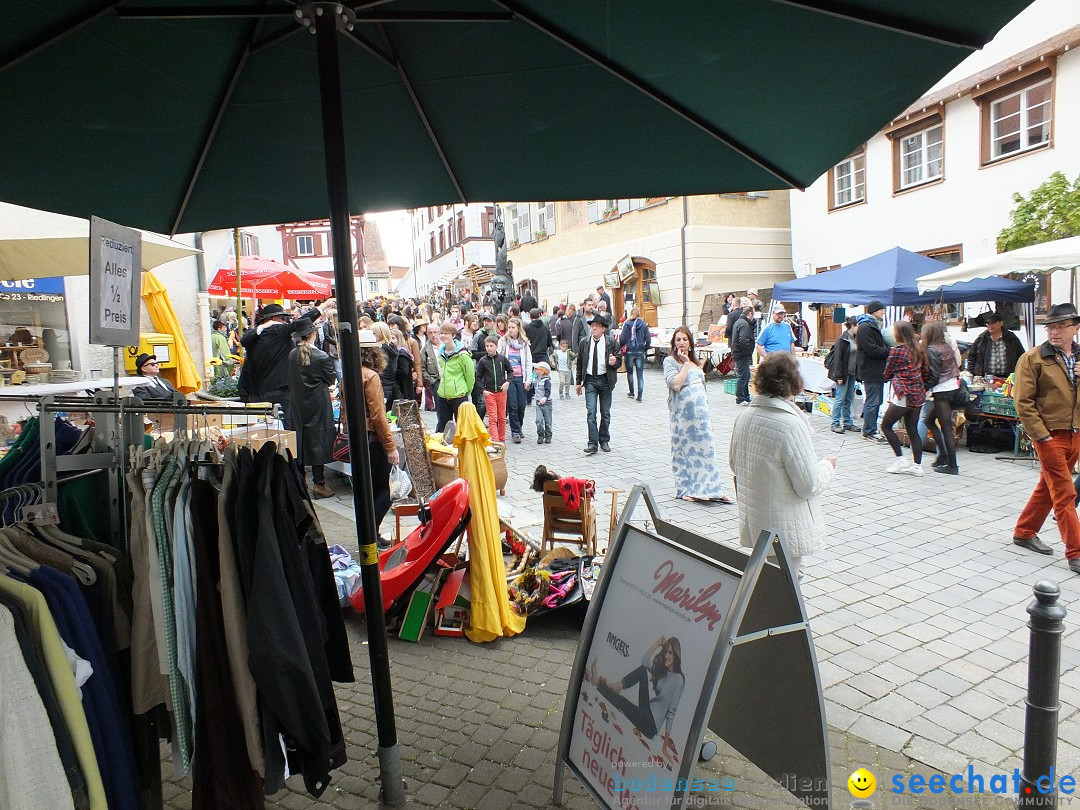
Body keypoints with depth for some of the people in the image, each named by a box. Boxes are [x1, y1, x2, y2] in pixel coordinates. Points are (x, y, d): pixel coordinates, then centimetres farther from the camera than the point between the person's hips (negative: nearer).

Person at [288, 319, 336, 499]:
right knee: (318, 440, 0)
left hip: (297, 403, 5)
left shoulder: (292, 355, 1)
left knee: (299, 438, 12)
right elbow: (331, 380, -4)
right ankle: (319, 484, 3)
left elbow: (292, 379, 10)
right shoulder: (321, 356, -15)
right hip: (317, 404, -5)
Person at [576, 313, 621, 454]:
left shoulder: (611, 342, -3)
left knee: (605, 413, 9)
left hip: (605, 380, 0)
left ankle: (604, 441, 23)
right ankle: (592, 443, -5)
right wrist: (579, 382, 9)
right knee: (591, 412, -8)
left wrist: (614, 362, -23)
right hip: (590, 380, 0)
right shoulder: (584, 343, 2)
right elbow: (579, 363, 9)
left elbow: (619, 359, 1)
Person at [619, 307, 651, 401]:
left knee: (630, 372, 16)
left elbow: (622, 339, -8)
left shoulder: (627, 324, -7)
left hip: (629, 351, 0)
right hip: (640, 352, 1)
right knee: (640, 374, 4)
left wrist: (620, 347, 8)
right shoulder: (644, 325, -3)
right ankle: (640, 395, -2)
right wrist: (645, 349, 12)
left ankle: (631, 392, 24)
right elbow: (648, 340, -4)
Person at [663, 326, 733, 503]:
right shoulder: (670, 361, -6)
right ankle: (685, 490, 14)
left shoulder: (695, 360, 15)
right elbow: (676, 384, -21)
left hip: (700, 410, 6)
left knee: (705, 447, 6)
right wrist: (686, 363, -15)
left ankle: (711, 489, 12)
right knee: (684, 449, 3)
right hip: (682, 412, -6)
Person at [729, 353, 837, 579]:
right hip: (785, 530, -7)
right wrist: (827, 465, -1)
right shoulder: (791, 424, -24)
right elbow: (809, 485, -19)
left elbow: (734, 463, 12)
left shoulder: (745, 416, -2)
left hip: (753, 522, 7)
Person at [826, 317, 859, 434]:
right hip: (844, 373, -8)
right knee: (840, 399, -5)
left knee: (849, 399, 12)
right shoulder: (843, 339, -12)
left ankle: (847, 422, 19)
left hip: (852, 373, 8)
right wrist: (839, 375, -18)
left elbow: (856, 356, 18)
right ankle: (835, 424, 1)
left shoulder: (855, 339, 12)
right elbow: (838, 357, -15)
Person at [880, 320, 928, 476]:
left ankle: (901, 460, 2)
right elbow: (926, 372, 13)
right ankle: (917, 465, 9)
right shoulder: (919, 350, 8)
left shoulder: (896, 350, -12)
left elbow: (887, 374, -3)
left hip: (903, 394, -7)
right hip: (918, 394, 8)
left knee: (886, 426, 4)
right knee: (913, 430, 10)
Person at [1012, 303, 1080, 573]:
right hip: (1050, 436, -6)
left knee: (1048, 488, 16)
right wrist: (1041, 435, -15)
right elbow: (1023, 402, -12)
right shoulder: (1033, 358, -9)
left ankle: (1024, 533, 31)